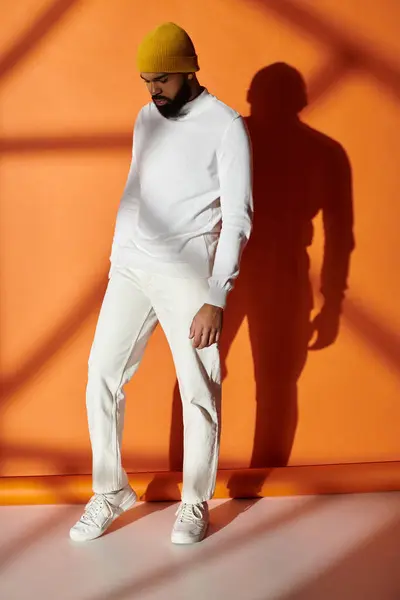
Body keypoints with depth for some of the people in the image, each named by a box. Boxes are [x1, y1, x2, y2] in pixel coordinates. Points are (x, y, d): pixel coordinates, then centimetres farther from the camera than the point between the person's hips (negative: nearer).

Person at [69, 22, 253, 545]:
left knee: (199, 393, 2)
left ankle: (196, 504, 20)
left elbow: (238, 219, -13)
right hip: (129, 267, 6)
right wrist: (118, 256, 15)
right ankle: (110, 493, 22)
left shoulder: (225, 126, -9)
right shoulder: (148, 117, 11)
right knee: (101, 378, 5)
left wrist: (216, 299, -18)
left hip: (186, 275, -6)